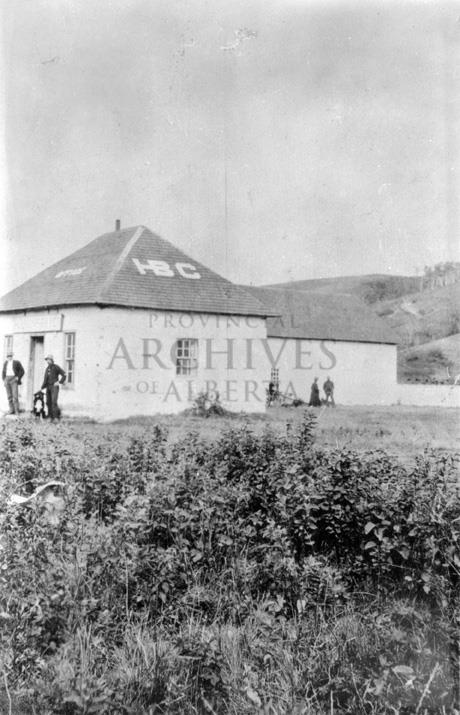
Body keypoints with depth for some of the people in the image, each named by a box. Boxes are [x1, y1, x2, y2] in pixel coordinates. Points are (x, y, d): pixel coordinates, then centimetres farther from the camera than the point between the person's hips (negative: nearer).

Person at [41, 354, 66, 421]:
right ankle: (51, 417, 8)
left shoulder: (56, 367, -4)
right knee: (48, 402, 3)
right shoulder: (47, 369, 16)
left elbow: (64, 375, -5)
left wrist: (59, 382, -13)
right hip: (48, 387, 7)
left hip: (54, 386, -7)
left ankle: (57, 416, -17)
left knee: (54, 402, -18)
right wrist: (42, 387, 12)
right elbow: (45, 379, 18)